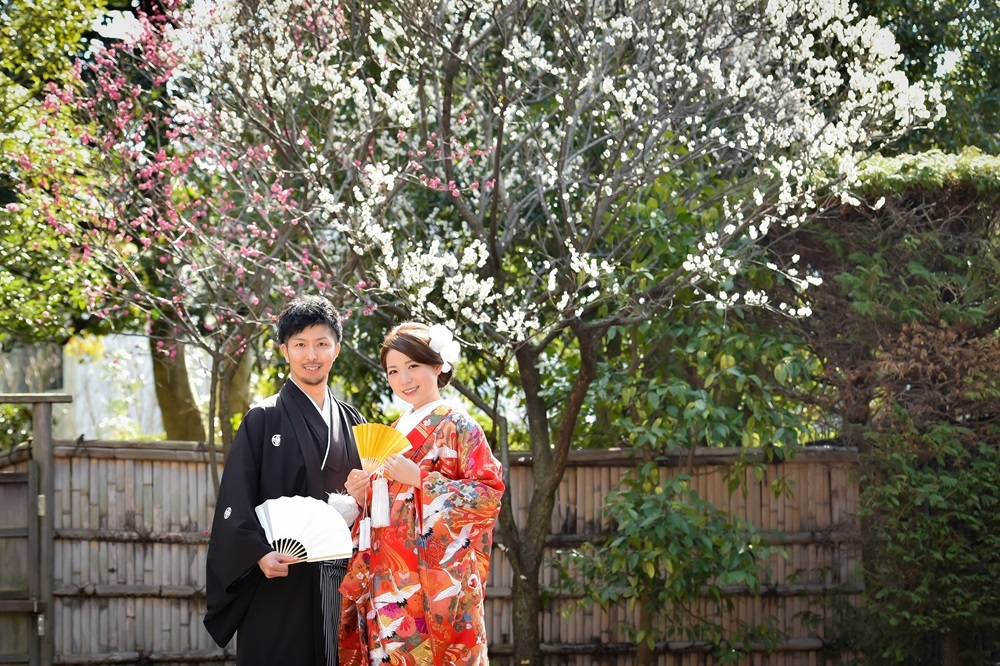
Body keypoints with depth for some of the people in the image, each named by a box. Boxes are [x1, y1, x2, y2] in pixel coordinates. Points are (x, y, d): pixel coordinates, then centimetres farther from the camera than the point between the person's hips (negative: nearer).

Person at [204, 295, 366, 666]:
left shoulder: (350, 422, 14)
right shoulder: (263, 419, 1)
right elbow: (236, 500, -5)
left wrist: (358, 504, -3)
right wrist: (259, 553, -20)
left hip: (340, 579, 4)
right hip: (280, 581, -4)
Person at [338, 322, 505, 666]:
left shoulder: (456, 425, -3)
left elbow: (488, 494, -12)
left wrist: (417, 477, -16)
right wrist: (362, 495, 2)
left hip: (436, 578, -6)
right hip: (388, 581, 6)